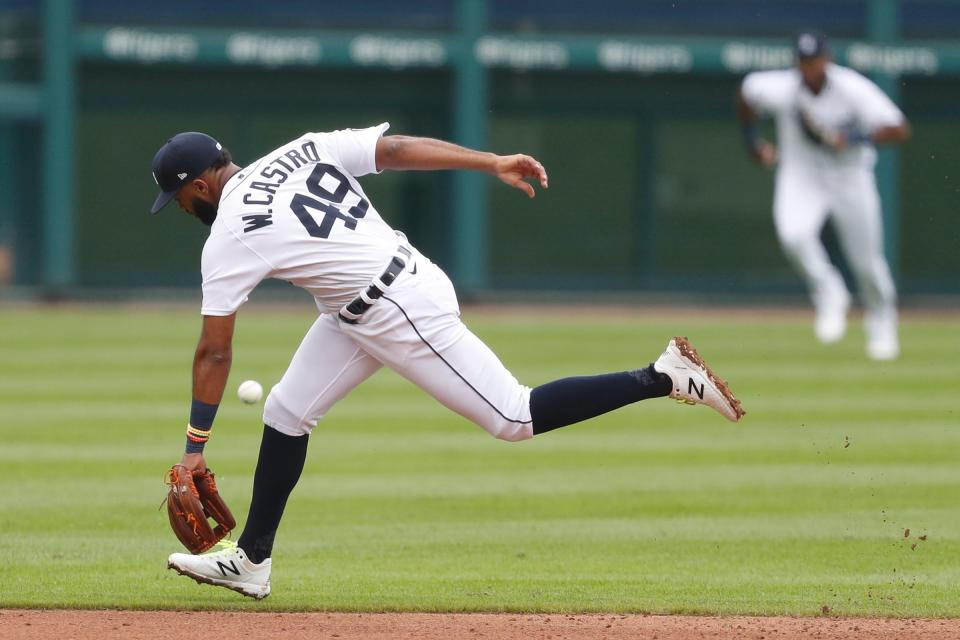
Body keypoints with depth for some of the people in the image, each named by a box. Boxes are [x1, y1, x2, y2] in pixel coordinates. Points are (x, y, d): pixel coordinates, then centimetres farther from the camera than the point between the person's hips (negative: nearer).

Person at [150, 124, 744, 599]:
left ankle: (666, 377, -7)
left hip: (404, 317, -10)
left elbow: (214, 351, -11)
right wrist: (495, 163, -5)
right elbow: (397, 149, -2)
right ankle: (251, 561, 19)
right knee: (286, 411, 12)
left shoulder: (228, 240, -14)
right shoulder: (304, 151, 5)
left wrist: (196, 445, -3)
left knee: (515, 418, -3)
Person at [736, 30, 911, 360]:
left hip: (850, 176, 0)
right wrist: (751, 139, 5)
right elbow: (746, 91, 4)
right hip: (801, 175, 1)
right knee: (793, 234, -29)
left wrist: (856, 138, -40)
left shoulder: (853, 88, -24)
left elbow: (900, 129, -27)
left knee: (866, 259, 5)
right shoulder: (778, 89, -20)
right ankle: (829, 296, -4)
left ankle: (881, 321, 33)